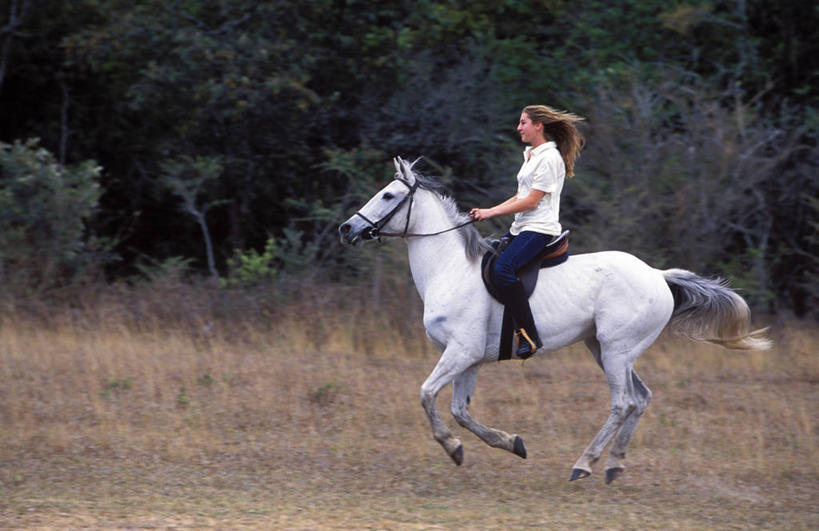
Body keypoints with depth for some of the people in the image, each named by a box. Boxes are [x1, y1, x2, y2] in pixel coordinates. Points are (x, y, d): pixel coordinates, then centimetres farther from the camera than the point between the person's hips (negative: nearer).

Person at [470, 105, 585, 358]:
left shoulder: (549, 158, -12)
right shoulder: (531, 155, 19)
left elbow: (532, 201, -16)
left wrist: (491, 213, -12)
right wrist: (487, 211, 10)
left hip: (539, 229, -11)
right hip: (521, 228, 11)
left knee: (502, 269, -30)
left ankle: (529, 335, -31)